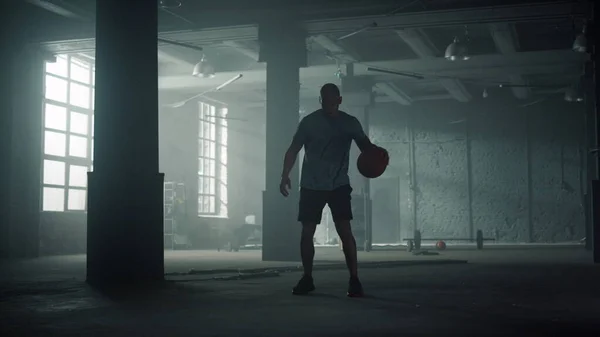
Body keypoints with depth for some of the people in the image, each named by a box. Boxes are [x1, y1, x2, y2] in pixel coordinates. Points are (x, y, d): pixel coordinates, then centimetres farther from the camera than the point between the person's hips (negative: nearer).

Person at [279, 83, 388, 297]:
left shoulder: (350, 123, 0)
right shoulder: (309, 122, -2)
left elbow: (365, 145, -4)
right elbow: (293, 150, 1)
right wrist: (285, 175, -10)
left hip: (339, 185, -1)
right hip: (311, 186, 1)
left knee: (345, 231, -11)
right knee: (307, 232, 2)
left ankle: (354, 279, -8)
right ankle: (307, 278, 15)